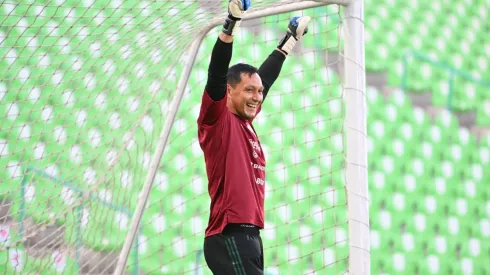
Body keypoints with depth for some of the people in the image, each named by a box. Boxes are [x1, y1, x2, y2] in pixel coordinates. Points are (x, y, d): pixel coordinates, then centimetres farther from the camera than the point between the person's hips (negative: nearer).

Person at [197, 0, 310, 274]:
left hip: (249, 236, 9)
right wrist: (231, 23, -25)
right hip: (229, 237, -9)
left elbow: (266, 78, 30)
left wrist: (290, 39, 41)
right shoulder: (218, 120, -3)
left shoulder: (245, 123, 17)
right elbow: (217, 75, -17)